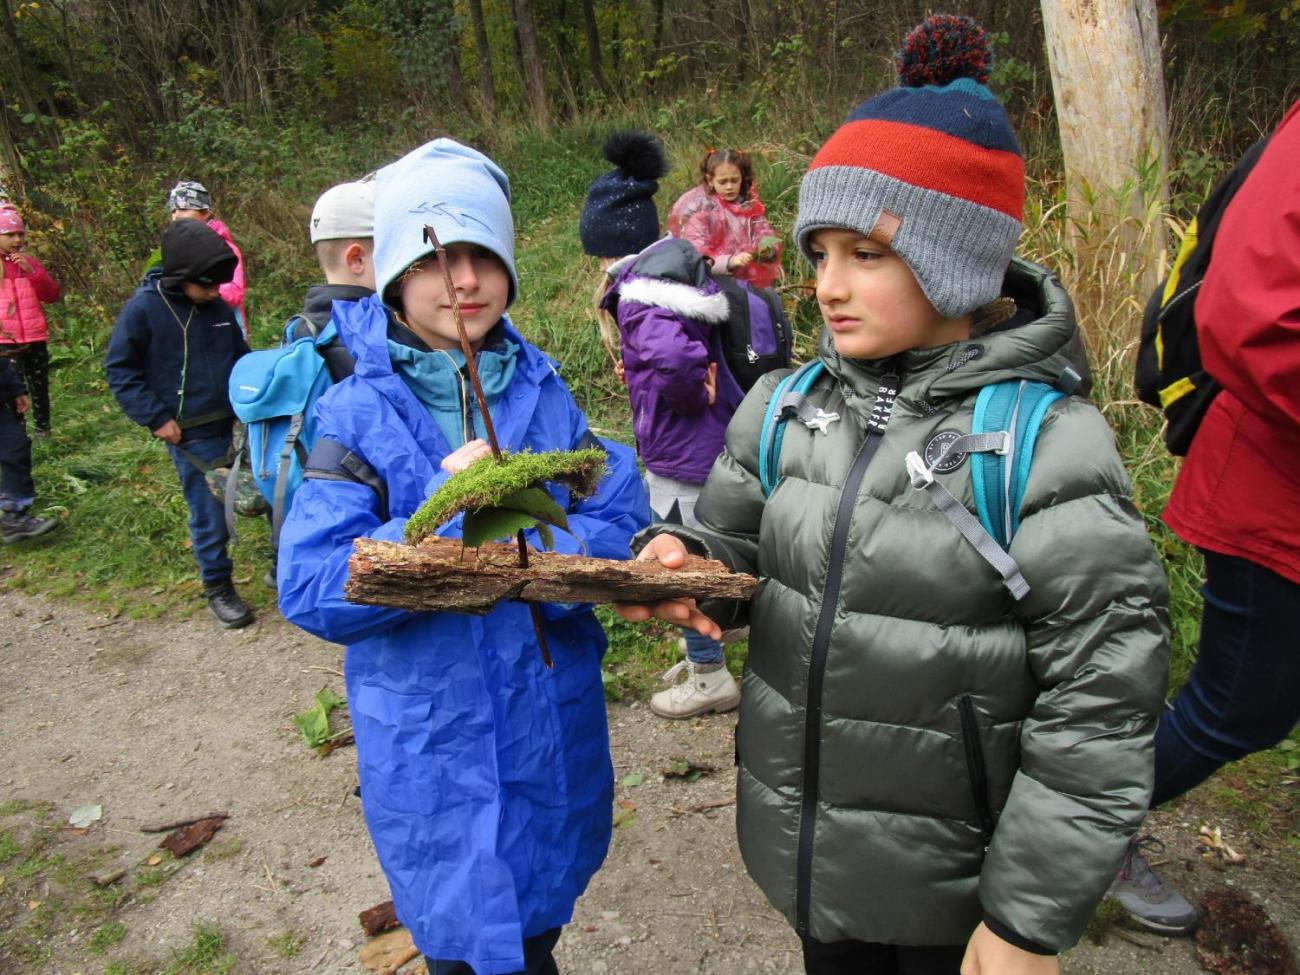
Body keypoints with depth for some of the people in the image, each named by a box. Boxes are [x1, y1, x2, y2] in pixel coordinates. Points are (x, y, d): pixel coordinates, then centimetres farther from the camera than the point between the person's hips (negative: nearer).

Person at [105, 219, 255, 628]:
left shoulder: (218, 305, 5)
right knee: (209, 511, 0)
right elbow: (118, 368, -5)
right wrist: (155, 418, -10)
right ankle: (217, 587, 18)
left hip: (232, 424, 5)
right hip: (191, 433, -5)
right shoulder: (143, 307, -9)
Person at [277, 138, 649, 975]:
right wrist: (444, 513, -26)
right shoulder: (356, 414, -10)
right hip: (433, 743, -2)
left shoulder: (543, 391, -2)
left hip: (556, 733, 3)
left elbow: (623, 523, -6)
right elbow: (309, 591, -15)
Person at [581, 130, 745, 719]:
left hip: (682, 458, -9)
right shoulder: (679, 268, 6)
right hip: (712, 444, 9)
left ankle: (709, 679, 26)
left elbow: (671, 355, -41)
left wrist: (683, 393, -22)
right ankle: (705, 657, 41)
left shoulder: (641, 290, -23)